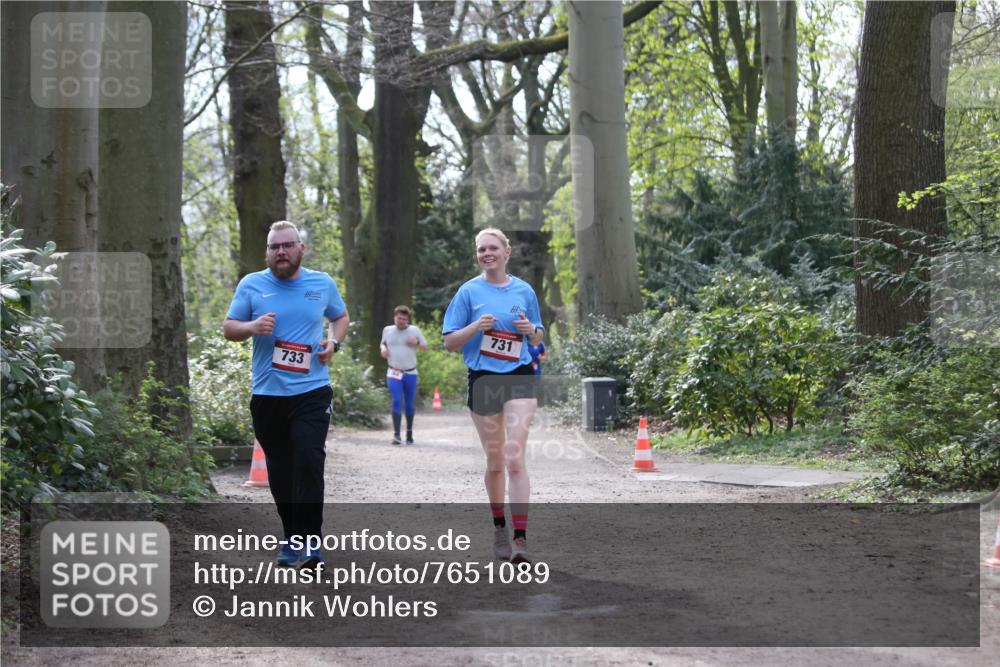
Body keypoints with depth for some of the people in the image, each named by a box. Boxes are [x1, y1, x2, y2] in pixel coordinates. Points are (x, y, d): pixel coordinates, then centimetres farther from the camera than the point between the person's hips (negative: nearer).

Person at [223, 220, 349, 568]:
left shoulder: (323, 284, 7)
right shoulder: (251, 285, 5)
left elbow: (341, 317, 23)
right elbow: (228, 328, 8)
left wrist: (333, 342, 2)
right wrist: (251, 326, -14)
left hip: (312, 392, -1)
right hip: (267, 394, 1)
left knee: (309, 463, -15)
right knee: (280, 471, 9)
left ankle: (307, 543, -12)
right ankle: (291, 538, 23)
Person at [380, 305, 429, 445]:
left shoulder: (415, 330, 2)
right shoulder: (387, 330, 7)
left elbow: (425, 347, 7)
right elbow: (383, 343, 23)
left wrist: (416, 343, -14)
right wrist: (383, 348, 0)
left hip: (410, 373, 0)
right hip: (393, 374, 0)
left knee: (409, 404, 9)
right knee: (397, 402, -15)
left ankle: (409, 432, 26)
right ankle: (396, 434, -19)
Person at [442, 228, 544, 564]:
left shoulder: (524, 291, 6)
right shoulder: (469, 291, 2)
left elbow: (537, 340, 16)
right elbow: (450, 343, 1)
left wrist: (531, 329, -7)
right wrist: (476, 326, -16)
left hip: (519, 377, 0)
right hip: (483, 380, 1)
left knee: (514, 458, -13)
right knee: (494, 462, 9)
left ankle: (520, 538, -18)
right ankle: (499, 527, 28)